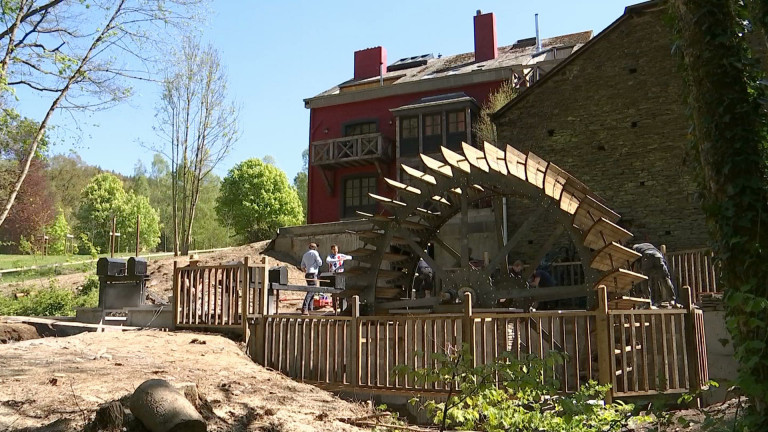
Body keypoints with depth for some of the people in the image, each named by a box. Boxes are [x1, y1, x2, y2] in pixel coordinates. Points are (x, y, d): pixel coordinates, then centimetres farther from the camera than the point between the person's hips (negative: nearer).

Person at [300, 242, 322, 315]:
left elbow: (302, 267, 18)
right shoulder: (315, 253, -3)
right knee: (311, 291, -14)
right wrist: (319, 260, 14)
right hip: (313, 274, -8)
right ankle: (304, 308, -24)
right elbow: (320, 263, -6)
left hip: (307, 274, 8)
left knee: (312, 291, 16)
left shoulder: (305, 255, 19)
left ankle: (310, 308, 15)